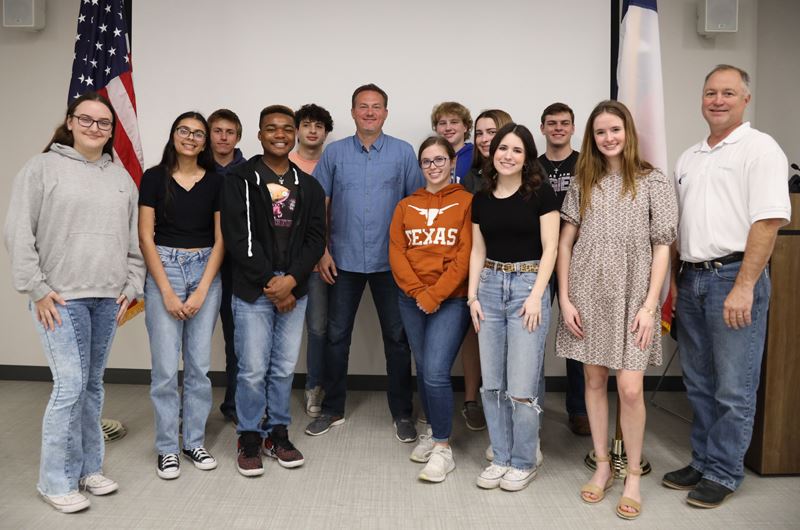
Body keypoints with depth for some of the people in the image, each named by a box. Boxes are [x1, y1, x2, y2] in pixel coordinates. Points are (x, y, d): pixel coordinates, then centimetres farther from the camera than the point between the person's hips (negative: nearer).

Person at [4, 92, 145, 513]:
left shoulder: (121, 177, 13)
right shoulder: (42, 167, -1)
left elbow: (135, 239, 16)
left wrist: (132, 285, 8)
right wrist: (36, 289, -10)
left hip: (108, 298, 5)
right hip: (60, 298, -5)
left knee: (93, 385, 12)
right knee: (70, 385, -7)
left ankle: (88, 468, 25)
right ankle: (56, 481, 8)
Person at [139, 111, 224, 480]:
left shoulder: (215, 182, 5)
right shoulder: (154, 177, 2)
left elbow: (221, 239, 3)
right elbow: (145, 237, -2)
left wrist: (202, 291, -6)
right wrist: (167, 292, -9)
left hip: (206, 271, 2)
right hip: (163, 269, -1)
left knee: (199, 363, 5)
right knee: (166, 366, -2)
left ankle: (194, 442, 20)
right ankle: (166, 448, 13)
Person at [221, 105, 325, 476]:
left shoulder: (308, 186, 11)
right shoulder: (240, 180, -1)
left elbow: (316, 238, 4)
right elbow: (237, 238, -9)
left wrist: (291, 280, -11)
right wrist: (270, 282, -12)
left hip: (294, 289, 3)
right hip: (253, 289, -3)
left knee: (285, 368, 10)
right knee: (253, 369, -1)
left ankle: (277, 432, 26)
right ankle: (250, 438, 17)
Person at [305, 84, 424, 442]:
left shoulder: (403, 152, 1)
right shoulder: (334, 153, 4)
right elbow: (319, 206, 4)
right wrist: (322, 251, -3)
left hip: (391, 261, -1)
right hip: (344, 261, 1)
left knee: (397, 337, 6)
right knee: (336, 335, 9)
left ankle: (402, 413, 20)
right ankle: (333, 409, 24)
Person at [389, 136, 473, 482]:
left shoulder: (466, 202, -1)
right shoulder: (406, 206, 12)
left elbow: (466, 255, -9)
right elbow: (396, 252, 4)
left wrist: (435, 295, -14)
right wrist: (417, 292, -10)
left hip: (450, 300, -4)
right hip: (412, 301, 5)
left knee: (436, 372, -12)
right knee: (422, 370, 12)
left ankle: (443, 448, 1)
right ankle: (433, 432, 30)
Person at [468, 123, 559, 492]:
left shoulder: (540, 193, -2)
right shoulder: (482, 199, 10)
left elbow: (550, 248, -5)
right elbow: (478, 251, 13)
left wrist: (536, 296, -12)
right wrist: (472, 296, 6)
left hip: (527, 285, -4)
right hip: (490, 286, 5)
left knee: (521, 386, -4)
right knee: (491, 383, 8)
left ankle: (523, 462, 15)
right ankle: (500, 458, 23)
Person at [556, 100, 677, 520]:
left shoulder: (653, 182, 0)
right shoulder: (583, 184, 8)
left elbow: (661, 248, -2)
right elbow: (565, 244, 6)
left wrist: (649, 306, -10)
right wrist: (565, 299, -2)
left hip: (631, 296, -2)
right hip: (588, 295, 3)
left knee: (629, 387, -6)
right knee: (594, 380, 8)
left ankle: (633, 477, 12)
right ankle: (602, 466, 23)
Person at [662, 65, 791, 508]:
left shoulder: (759, 148, -6)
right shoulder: (689, 157, 16)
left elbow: (768, 222, -14)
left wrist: (743, 287, -19)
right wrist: (674, 280, 14)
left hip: (735, 277, -7)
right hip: (691, 277, 7)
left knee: (733, 388, 2)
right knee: (699, 384, 15)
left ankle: (723, 473, 15)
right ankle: (703, 462, 28)